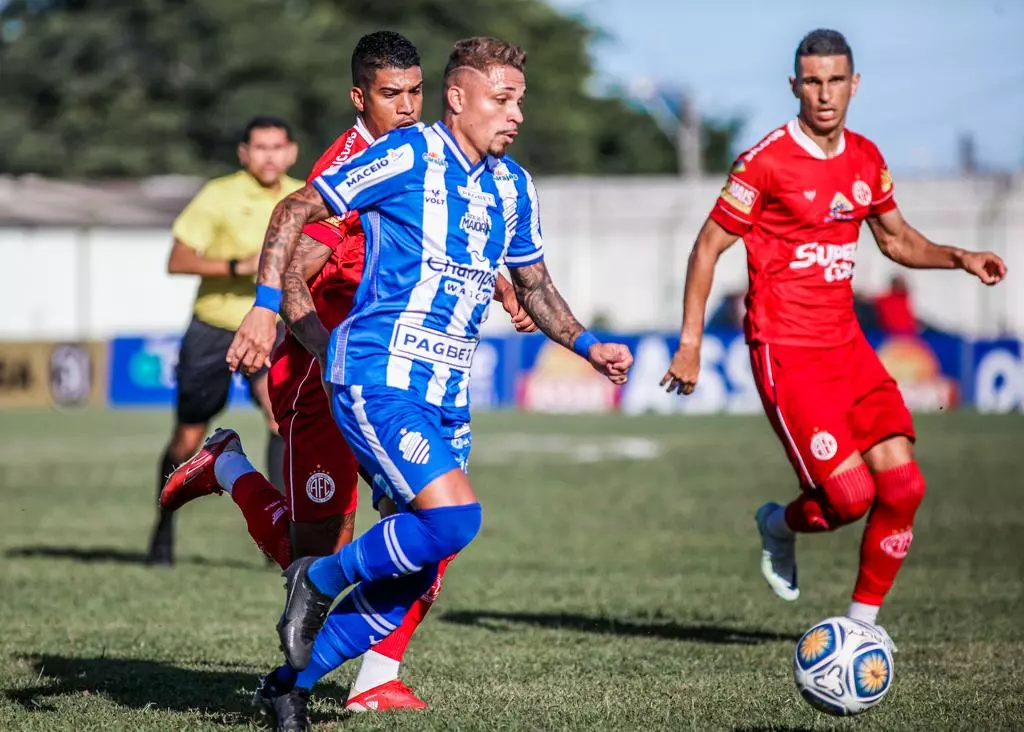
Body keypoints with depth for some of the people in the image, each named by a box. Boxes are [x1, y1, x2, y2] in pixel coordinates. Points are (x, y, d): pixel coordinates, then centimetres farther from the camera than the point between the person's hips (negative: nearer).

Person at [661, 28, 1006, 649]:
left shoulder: (866, 159, 8)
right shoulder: (767, 161, -11)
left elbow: (896, 238, 23)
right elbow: (709, 245, -5)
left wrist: (960, 258, 6)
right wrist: (690, 342, -8)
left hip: (847, 344, 6)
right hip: (787, 354, -6)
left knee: (902, 482, -6)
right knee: (850, 494, -15)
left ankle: (864, 616, 11)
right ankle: (781, 526, 20)